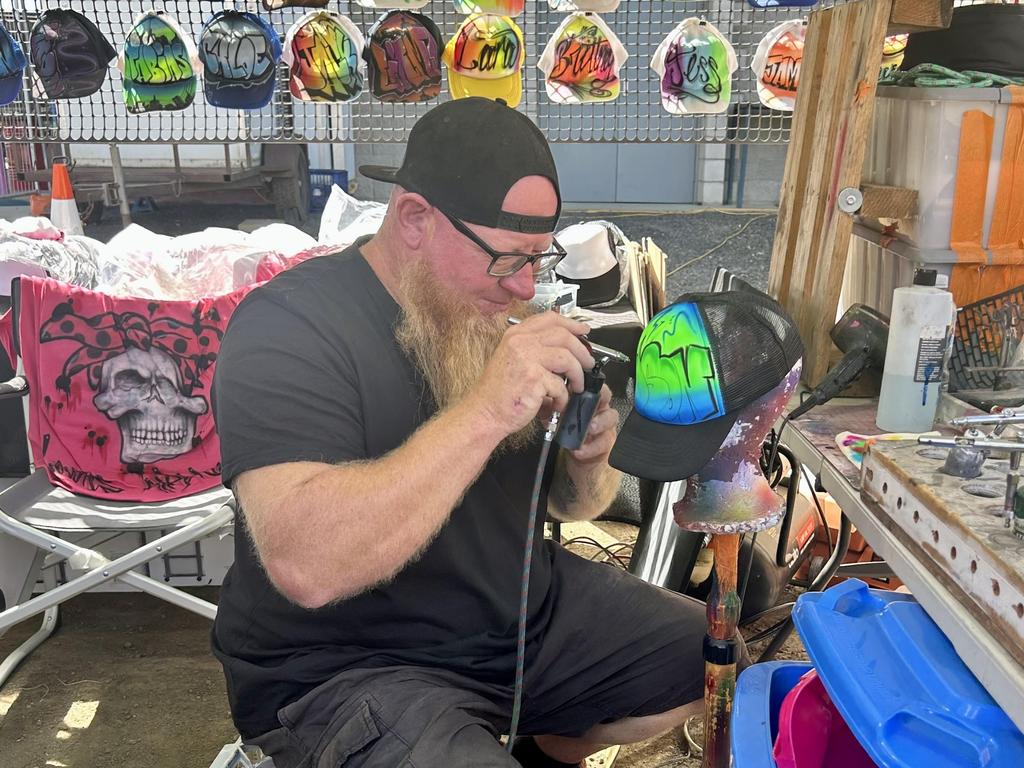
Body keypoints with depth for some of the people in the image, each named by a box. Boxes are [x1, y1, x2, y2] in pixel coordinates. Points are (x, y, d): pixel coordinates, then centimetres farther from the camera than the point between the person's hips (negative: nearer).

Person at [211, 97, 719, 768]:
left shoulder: (493, 313, 3)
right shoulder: (287, 328, -20)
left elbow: (572, 504, 10)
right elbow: (305, 567, -34)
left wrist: (587, 461, -13)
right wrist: (485, 412, -37)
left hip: (529, 609, 7)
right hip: (349, 668, -7)